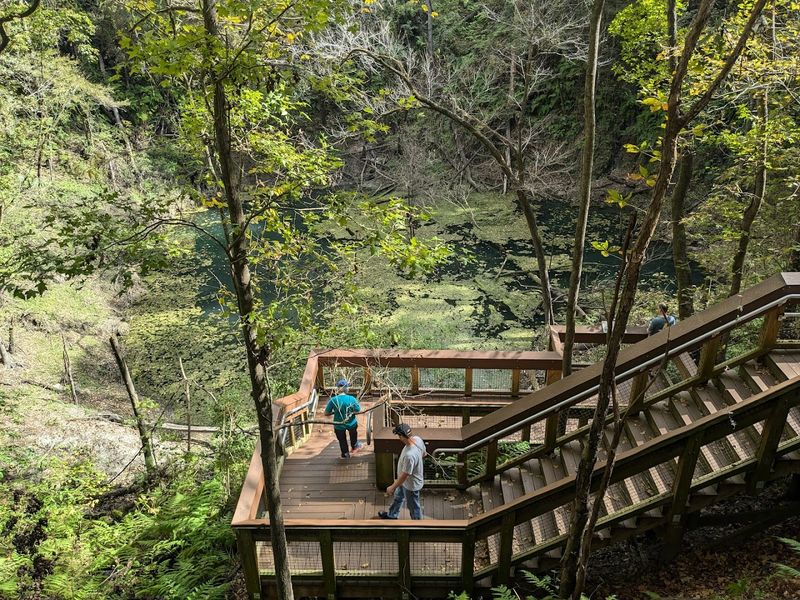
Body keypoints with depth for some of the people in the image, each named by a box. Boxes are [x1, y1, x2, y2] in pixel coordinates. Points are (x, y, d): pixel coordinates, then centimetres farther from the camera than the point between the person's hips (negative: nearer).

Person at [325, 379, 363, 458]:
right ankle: (354, 446, 56)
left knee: (342, 440, 25)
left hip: (339, 425, 0)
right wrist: (351, 412, 1)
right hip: (351, 424, 1)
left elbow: (326, 413, -15)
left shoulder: (333, 400, -21)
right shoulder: (352, 399, -21)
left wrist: (334, 412, 1)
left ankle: (345, 454, 42)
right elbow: (358, 411, -16)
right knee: (353, 434, 35)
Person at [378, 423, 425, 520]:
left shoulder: (409, 455, -44)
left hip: (411, 484, -9)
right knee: (398, 497, 33)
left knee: (413, 506, 18)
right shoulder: (417, 439, -19)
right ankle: (392, 515, 58)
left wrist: (392, 487, -16)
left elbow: (404, 475, -31)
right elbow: (423, 454, 2)